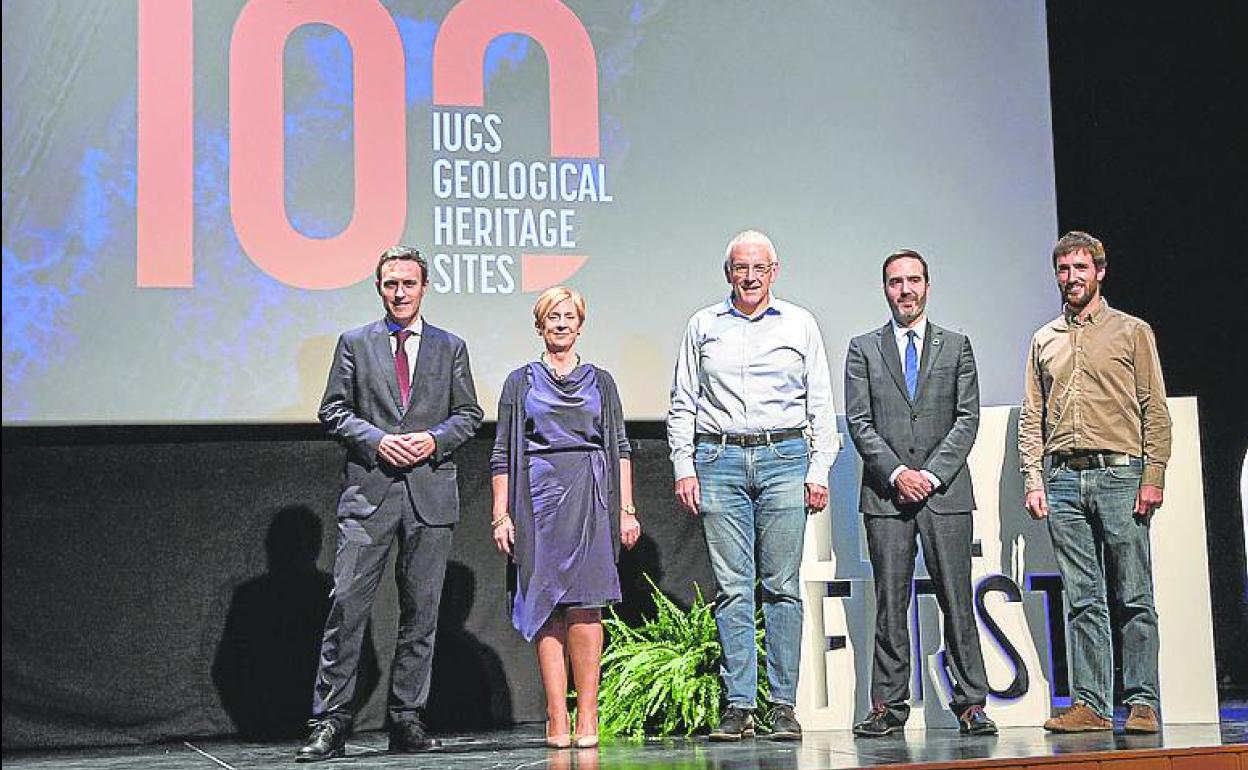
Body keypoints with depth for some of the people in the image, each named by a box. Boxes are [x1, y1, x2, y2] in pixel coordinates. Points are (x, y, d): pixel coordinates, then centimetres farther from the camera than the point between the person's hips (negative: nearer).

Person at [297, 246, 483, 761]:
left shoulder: (450, 348, 14)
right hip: (369, 491, -1)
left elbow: (469, 414, 12)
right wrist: (376, 440, -10)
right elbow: (334, 410, 6)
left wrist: (435, 439, -7)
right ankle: (330, 723, -5)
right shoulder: (355, 343, 10)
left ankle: (406, 720, 12)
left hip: (431, 492, 2)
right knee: (347, 603, -9)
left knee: (421, 611, 4)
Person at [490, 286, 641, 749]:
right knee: (547, 610, -3)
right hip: (538, 499, 0)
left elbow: (620, 449, 13)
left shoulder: (600, 381, 14)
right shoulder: (521, 382, 12)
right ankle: (557, 721, -2)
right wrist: (501, 515, 1)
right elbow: (502, 454, 9)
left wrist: (626, 510, 4)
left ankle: (587, 717, -6)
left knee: (584, 607, -10)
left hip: (589, 501, 0)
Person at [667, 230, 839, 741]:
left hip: (784, 458, 0)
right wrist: (683, 468, 2)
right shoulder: (703, 326, 12)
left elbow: (821, 404, 10)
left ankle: (784, 706, 3)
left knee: (782, 587, -1)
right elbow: (682, 403, 12)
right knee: (732, 588, -2)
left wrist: (819, 470, 1)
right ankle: (739, 706, 0)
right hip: (719, 459, 0)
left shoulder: (800, 324, 12)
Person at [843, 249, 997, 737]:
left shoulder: (956, 346, 12)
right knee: (890, 605, 1)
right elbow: (859, 423, 3)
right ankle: (888, 707, 5)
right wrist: (897, 473, -9)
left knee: (957, 601, -1)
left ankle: (971, 705, 2)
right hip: (885, 495, 0)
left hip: (946, 492, 0)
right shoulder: (864, 349, 11)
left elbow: (967, 418, 4)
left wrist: (931, 474, -8)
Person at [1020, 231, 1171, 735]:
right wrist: (1033, 480, 3)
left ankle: (1142, 704, 2)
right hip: (1063, 479, 3)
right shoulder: (1043, 341, 17)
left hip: (1118, 472, -3)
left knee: (1133, 598, -2)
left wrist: (1153, 476, -7)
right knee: (1083, 601, 3)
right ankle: (1091, 703, 4)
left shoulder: (1132, 331, 8)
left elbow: (1156, 409, 2)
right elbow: (1031, 418, 14)